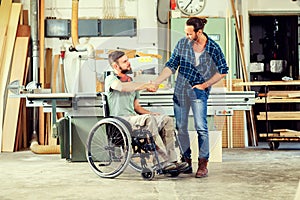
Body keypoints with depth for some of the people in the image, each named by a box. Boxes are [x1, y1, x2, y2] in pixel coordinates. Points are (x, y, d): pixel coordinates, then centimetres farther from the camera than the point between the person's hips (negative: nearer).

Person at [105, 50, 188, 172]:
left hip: (134, 118, 8)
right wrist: (145, 85, -19)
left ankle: (171, 160, -21)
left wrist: (152, 114, 7)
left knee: (167, 120, -12)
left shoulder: (131, 81, 26)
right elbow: (122, 87, -24)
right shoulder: (111, 79, 2)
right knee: (148, 119, -35)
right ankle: (162, 161, -36)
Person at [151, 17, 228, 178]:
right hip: (180, 90, 4)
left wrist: (205, 85, -4)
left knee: (201, 127, -11)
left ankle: (203, 163, -2)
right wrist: (157, 82, -4)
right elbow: (171, 66, 5)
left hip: (199, 91, -3)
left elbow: (223, 70, 2)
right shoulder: (182, 44, 0)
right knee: (180, 127, 6)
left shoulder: (213, 48, -6)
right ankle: (186, 161, 19)